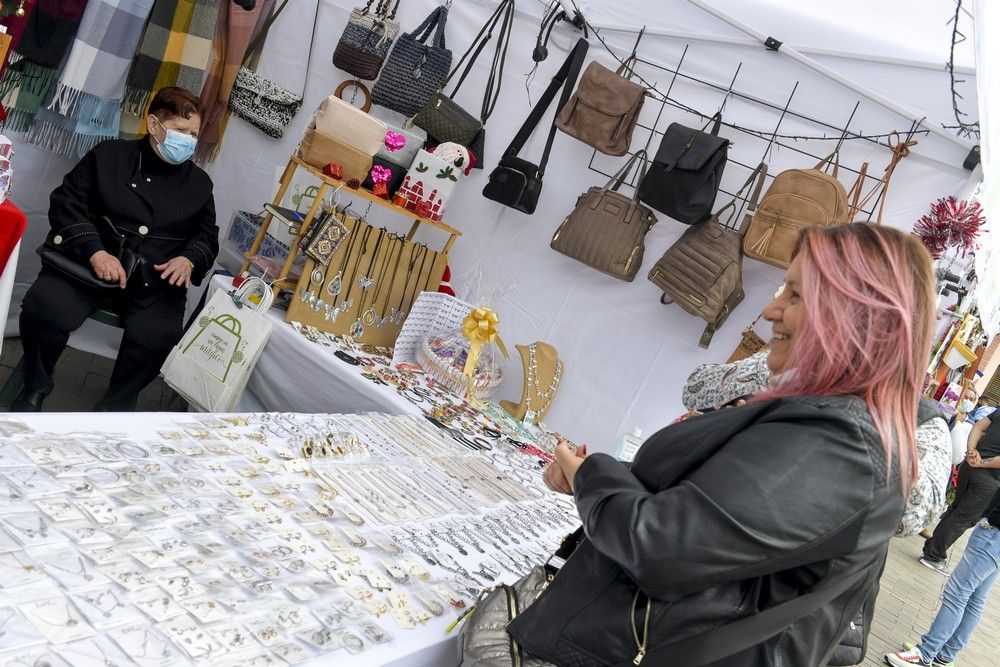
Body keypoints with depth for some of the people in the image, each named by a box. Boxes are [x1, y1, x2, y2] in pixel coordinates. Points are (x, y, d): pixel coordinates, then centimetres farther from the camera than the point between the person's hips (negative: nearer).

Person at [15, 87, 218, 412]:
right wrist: (95, 252, -16)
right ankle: (34, 388, 2)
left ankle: (116, 404, 0)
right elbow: (66, 202, 1)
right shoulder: (109, 155, 9)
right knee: (45, 308, -29)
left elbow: (208, 235, 19)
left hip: (156, 280, 1)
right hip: (88, 264, -1)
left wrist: (188, 259, -6)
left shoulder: (199, 183, 16)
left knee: (156, 335, -29)